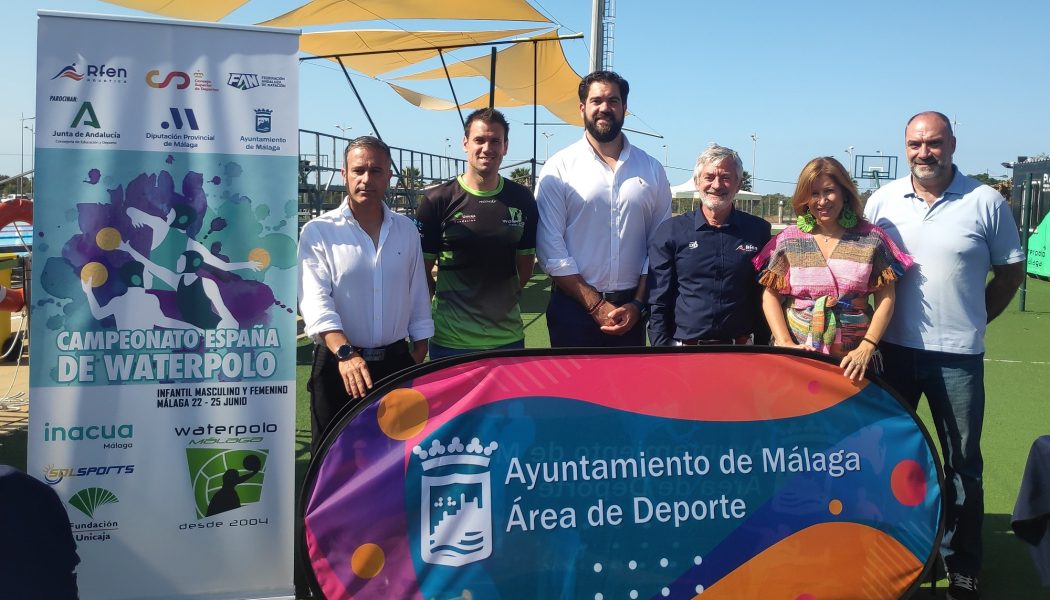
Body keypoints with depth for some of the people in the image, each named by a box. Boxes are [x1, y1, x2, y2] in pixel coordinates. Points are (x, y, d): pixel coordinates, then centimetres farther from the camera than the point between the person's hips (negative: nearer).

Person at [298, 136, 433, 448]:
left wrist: (418, 358, 9)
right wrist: (345, 352, -30)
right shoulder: (318, 231, -5)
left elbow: (418, 297, 12)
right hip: (337, 363, -3)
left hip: (397, 362, 3)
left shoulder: (406, 230, 8)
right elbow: (315, 300, -16)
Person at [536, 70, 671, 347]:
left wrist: (638, 304, -3)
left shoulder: (651, 170, 7)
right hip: (574, 308, -2)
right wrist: (595, 305, -11)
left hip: (631, 310, 2)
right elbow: (550, 247, -8)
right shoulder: (558, 168, -2)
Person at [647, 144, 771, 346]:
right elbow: (657, 302, -1)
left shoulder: (758, 231, 3)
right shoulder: (670, 231, -1)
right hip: (682, 345, -1)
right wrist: (661, 348, -7)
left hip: (740, 351, 1)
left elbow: (765, 298, 8)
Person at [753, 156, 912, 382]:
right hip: (797, 357, 1)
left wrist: (866, 348, -10)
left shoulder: (871, 239, 1)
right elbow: (770, 295, 3)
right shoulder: (789, 240, 3)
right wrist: (786, 343, -8)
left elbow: (885, 298, 0)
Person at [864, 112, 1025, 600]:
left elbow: (1010, 272, 6)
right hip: (893, 351, 2)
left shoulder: (986, 203, -3)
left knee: (963, 463, 8)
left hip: (957, 357, -2)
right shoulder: (883, 201, 2)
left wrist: (973, 321, 1)